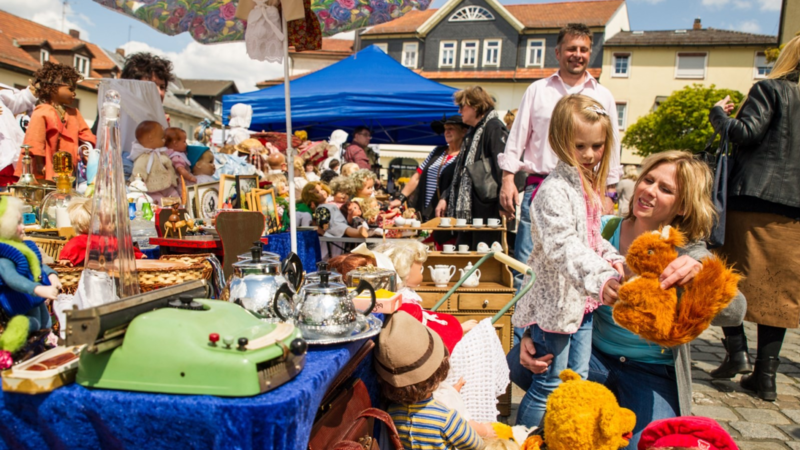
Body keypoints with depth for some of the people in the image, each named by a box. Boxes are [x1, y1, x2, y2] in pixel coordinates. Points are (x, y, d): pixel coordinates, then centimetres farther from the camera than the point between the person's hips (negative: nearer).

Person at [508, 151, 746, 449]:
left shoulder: (688, 253, -9)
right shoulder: (604, 231, -3)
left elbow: (734, 313, -26)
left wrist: (699, 273, -48)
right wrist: (530, 335, -17)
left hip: (652, 373, -2)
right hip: (594, 354, 3)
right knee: (519, 362, -21)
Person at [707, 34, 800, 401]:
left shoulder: (769, 90, -3)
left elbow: (748, 132, -13)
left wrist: (719, 115, 2)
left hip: (752, 198, -5)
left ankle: (737, 351, -1)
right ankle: (766, 375, 9)